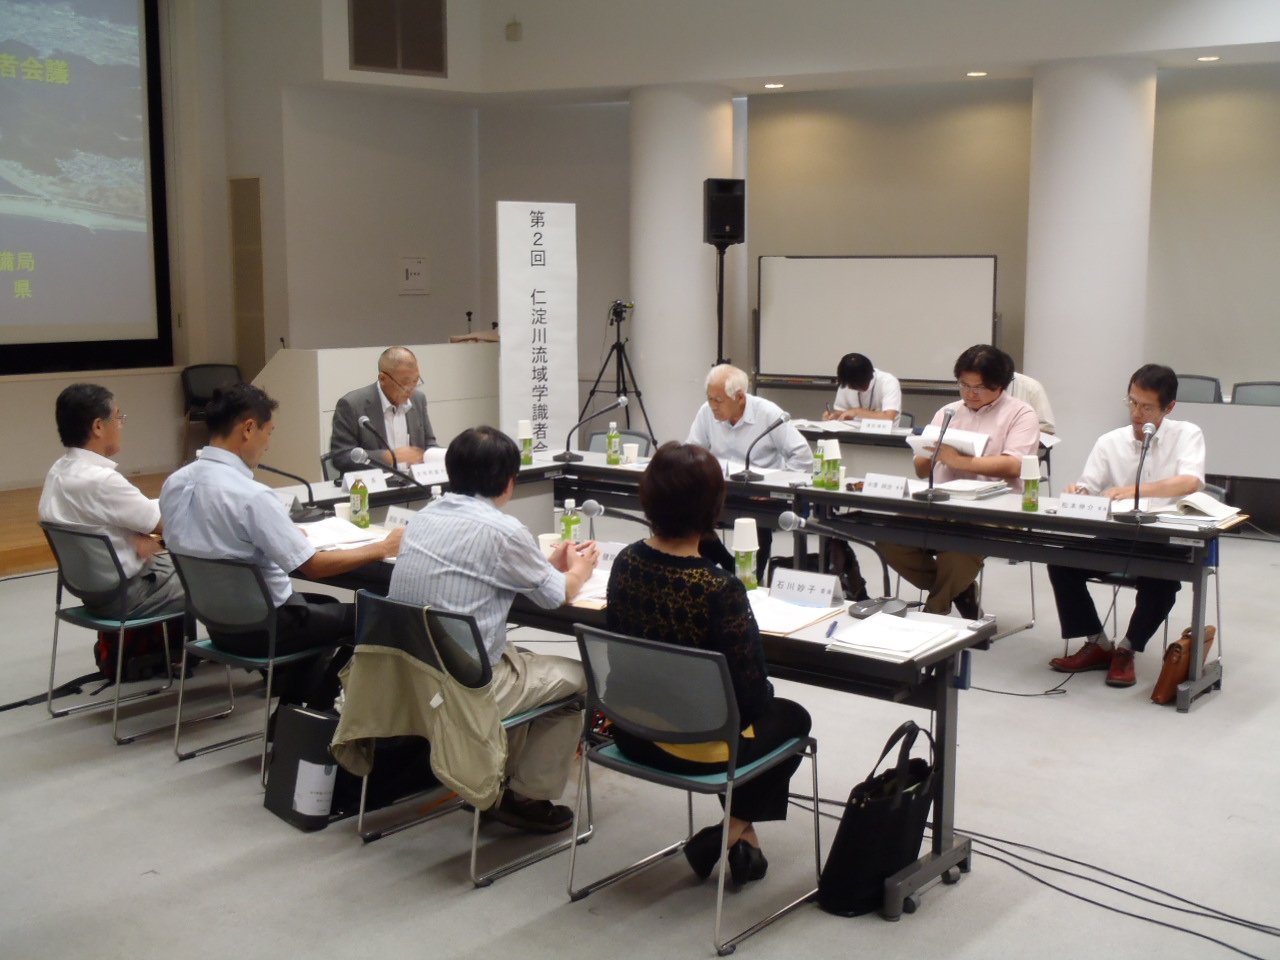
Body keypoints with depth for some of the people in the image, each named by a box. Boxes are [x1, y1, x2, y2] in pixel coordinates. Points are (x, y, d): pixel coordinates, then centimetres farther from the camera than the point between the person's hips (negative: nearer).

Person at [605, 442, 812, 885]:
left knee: (766, 706, 33)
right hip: (697, 747, -6)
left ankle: (739, 832, 36)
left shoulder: (626, 562, -10)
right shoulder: (720, 590, -28)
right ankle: (735, 828, 21)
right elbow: (751, 692, -21)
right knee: (792, 717, 25)